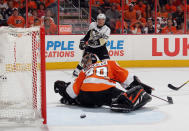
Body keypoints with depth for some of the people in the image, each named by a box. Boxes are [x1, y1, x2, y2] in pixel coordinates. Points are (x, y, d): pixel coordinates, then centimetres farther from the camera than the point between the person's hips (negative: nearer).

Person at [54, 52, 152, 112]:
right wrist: (140, 85, 24)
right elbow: (127, 78, 19)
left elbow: (74, 89, 17)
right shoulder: (110, 63, 28)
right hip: (106, 90, -3)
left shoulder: (84, 72, 28)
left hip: (86, 96, 3)